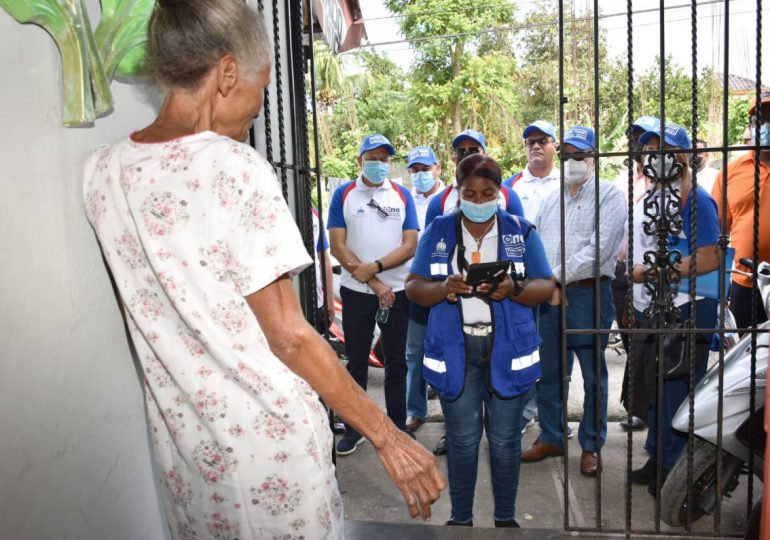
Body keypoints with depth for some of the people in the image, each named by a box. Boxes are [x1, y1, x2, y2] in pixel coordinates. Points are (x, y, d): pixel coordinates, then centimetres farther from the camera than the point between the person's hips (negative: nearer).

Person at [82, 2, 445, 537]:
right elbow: (289, 336, -20)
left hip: (178, 439, 6)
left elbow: (146, 309, 9)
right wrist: (387, 437, -13)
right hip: (269, 440, -6)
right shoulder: (237, 169, -21)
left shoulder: (101, 172, -2)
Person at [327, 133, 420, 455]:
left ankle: (398, 427, 21)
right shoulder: (344, 194, 1)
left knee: (396, 362, 9)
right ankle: (353, 429, 20)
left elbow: (410, 245, -2)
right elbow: (338, 247, -6)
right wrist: (374, 283, -10)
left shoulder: (402, 195, 5)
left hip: (397, 291, 1)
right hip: (356, 292, -1)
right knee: (356, 362, 8)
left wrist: (375, 266, -16)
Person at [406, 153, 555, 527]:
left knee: (504, 438, 7)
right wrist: (444, 288, -19)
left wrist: (513, 290, -19)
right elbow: (414, 287, 2)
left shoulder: (521, 231, 4)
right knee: (462, 438, 5)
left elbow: (546, 287, 2)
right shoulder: (437, 232, 4)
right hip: (454, 350, 0)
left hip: (507, 348, 0)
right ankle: (461, 518, 23)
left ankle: (506, 517, 26)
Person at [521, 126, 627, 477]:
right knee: (548, 372, 12)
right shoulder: (552, 199, 17)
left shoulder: (609, 195, -2)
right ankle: (551, 438, 26)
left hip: (589, 293, -6)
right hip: (549, 295, 6)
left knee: (593, 375, 5)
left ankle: (591, 446, 18)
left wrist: (559, 278, -14)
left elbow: (599, 248, -14)